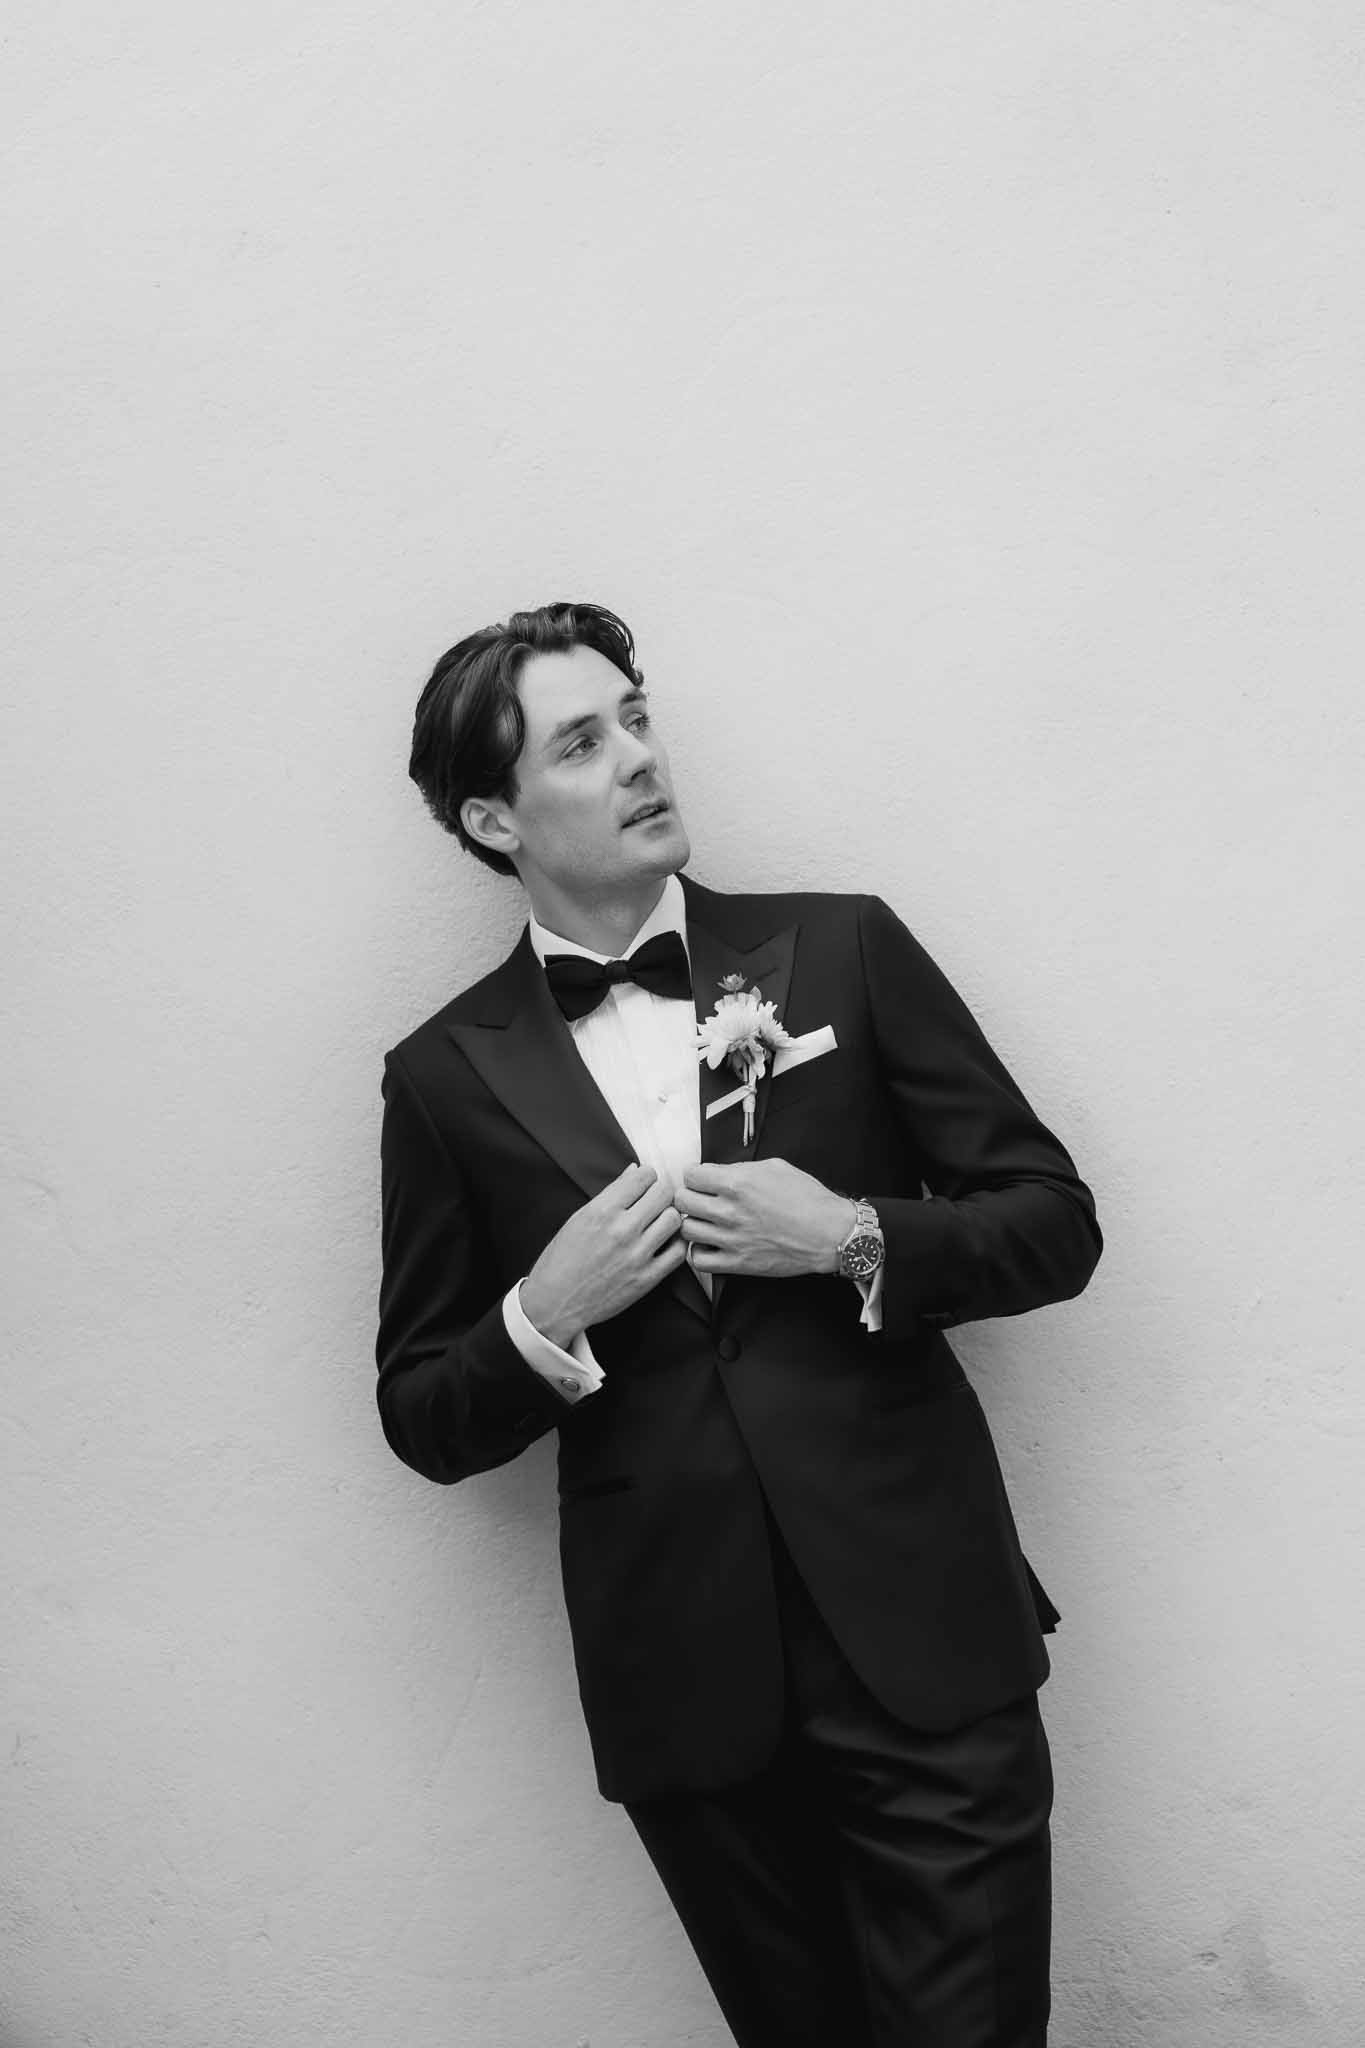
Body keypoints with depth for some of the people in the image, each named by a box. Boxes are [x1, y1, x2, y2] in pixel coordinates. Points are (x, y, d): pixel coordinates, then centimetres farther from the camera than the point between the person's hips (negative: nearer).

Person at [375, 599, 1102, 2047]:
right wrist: (544, 1317, -12)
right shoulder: (448, 1074, 2)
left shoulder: (842, 949, 2)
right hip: (685, 1681, 1)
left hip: (922, 1640, -1)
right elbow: (425, 1422, 7)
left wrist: (854, 1240, -13)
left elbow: (1055, 1222, 4)